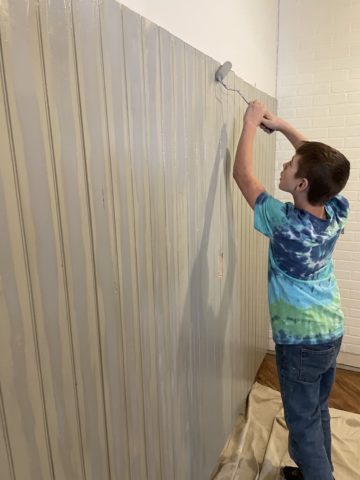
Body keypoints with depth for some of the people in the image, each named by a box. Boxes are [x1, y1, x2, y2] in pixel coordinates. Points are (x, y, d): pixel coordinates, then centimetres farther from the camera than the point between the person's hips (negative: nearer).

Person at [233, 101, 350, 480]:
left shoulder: (286, 223, -28)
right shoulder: (337, 212, -11)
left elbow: (242, 174, -16)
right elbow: (321, 164, 6)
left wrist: (251, 124, -4)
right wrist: (282, 126, 6)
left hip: (300, 342, -7)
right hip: (332, 333, 8)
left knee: (303, 424, 13)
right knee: (318, 412, 27)